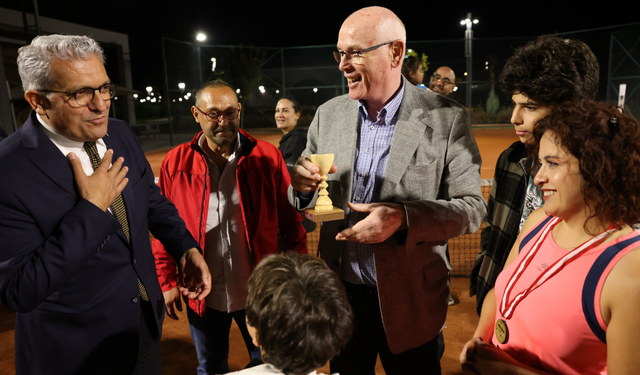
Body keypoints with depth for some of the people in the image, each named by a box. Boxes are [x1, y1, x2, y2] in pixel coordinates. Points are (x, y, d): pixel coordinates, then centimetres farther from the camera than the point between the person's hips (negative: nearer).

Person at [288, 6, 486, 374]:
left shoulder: (447, 119, -12)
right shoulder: (328, 114, 0)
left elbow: (472, 206, -11)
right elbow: (310, 201, 6)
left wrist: (404, 218, -27)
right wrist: (303, 187, -18)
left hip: (410, 300, -3)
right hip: (340, 291, 4)